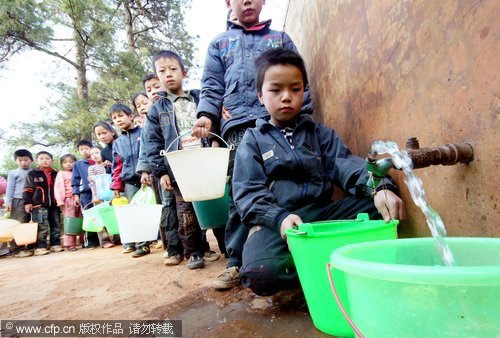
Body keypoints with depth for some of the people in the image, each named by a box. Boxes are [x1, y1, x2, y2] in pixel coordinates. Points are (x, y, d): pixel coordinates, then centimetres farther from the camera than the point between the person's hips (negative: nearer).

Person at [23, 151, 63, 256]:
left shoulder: (56, 174, 14)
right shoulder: (32, 174, 4)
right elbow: (27, 190, 1)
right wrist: (28, 202, -6)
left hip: (54, 205, 4)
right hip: (39, 205, -4)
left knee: (56, 225, 7)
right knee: (42, 227, -8)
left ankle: (55, 244, 16)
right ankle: (40, 247, -2)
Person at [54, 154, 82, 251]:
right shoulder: (61, 174, 6)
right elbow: (58, 188, -2)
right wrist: (60, 201, -11)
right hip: (68, 200, -3)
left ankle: (84, 240, 12)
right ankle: (69, 244, 0)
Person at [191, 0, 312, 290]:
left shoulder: (281, 38, 24)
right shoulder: (219, 44, 24)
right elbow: (212, 88, 14)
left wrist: (304, 114, 1)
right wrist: (206, 115, -5)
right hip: (239, 127, 0)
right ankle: (237, 262, 3)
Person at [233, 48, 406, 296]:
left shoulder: (320, 134, 16)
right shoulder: (253, 141, 9)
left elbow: (346, 166, -1)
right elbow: (248, 193, -3)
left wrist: (381, 188, -22)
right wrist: (279, 218, -23)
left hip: (321, 212, 3)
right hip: (274, 222, -2)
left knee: (381, 207, -19)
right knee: (261, 274, -32)